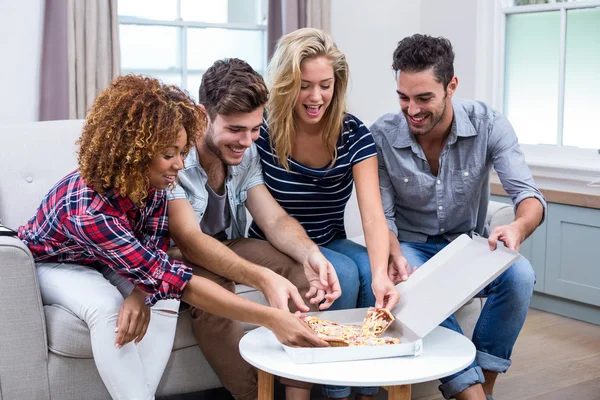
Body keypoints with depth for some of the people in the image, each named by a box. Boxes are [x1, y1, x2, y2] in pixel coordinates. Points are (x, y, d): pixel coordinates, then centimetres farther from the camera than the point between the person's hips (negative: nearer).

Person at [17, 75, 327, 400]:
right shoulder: (90, 209, -42)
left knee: (163, 298, -22)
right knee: (105, 307, -35)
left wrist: (139, 294, -38)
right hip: (52, 264, -5)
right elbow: (174, 280, -45)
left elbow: (155, 259, -13)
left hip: (105, 263, 6)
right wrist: (271, 318, -50)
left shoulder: (150, 184, -22)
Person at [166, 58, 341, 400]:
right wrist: (263, 278, -49)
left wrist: (310, 252, -33)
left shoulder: (246, 153, -7)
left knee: (308, 273, -16)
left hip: (227, 249, 6)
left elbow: (275, 220, -10)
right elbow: (190, 242, -34)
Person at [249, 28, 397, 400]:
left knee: (371, 274, -25)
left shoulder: (354, 134, -10)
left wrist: (381, 274, -39)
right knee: (344, 273, -28)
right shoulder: (263, 133, -16)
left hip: (332, 243, 3)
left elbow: (373, 215, -21)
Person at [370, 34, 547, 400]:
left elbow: (528, 195, -20)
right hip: (412, 247, -1)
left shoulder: (488, 124, -13)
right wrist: (395, 257, -33)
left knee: (519, 274, -31)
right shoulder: (382, 136, -14)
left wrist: (518, 228, -45)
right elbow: (382, 215, -10)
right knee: (411, 284, -37)